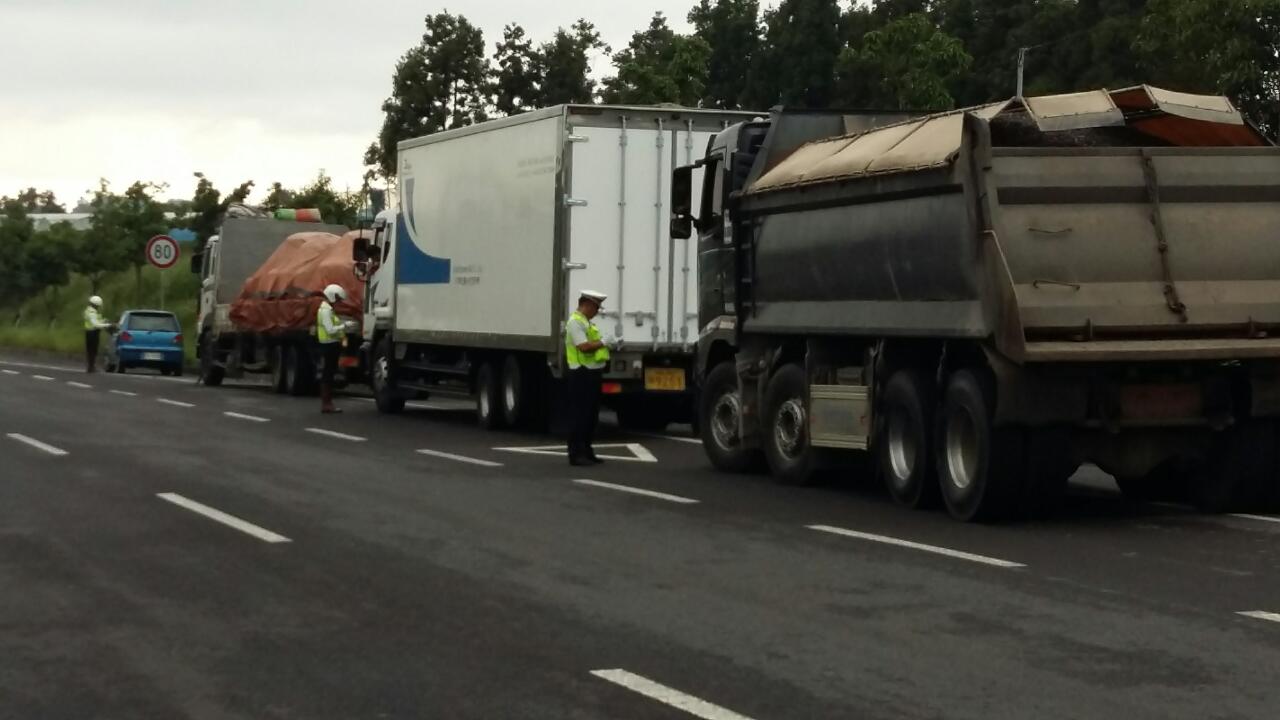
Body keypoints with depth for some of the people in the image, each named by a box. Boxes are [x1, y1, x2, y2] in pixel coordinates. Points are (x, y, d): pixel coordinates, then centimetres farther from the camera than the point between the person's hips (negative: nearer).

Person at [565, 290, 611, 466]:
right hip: (582, 374, -10)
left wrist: (605, 345, 9)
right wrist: (603, 342, -14)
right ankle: (576, 454, -4)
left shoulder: (586, 322, 20)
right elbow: (583, 346, -22)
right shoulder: (575, 322, -11)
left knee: (591, 415, 13)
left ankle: (586, 451, 20)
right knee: (579, 415, -7)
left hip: (592, 373, 10)